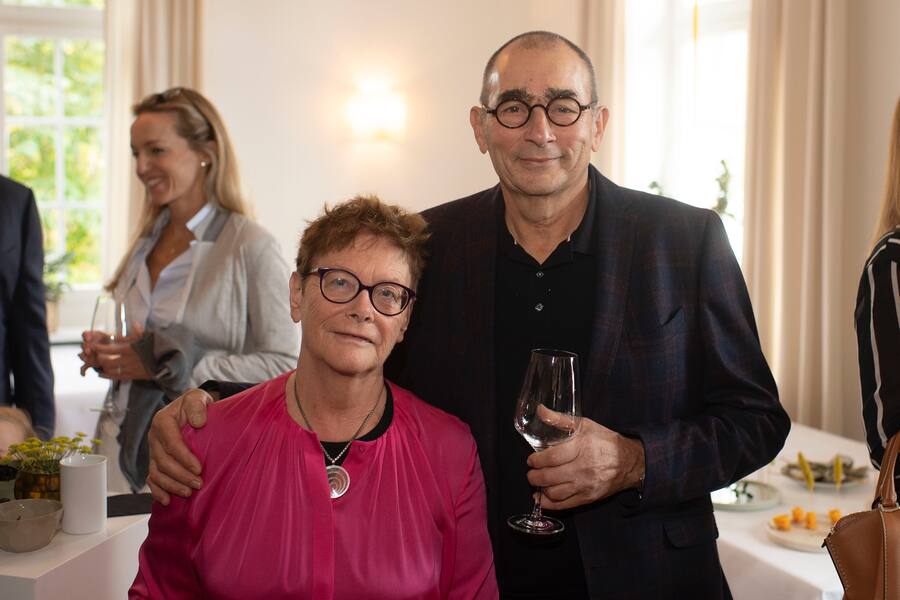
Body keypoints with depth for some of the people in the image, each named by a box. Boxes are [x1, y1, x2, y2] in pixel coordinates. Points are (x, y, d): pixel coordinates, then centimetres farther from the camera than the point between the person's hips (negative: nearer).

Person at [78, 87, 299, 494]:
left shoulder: (251, 247, -12)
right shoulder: (147, 243, 11)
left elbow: (284, 365, -16)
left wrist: (166, 364, -19)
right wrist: (108, 353, 0)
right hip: (126, 441, 6)